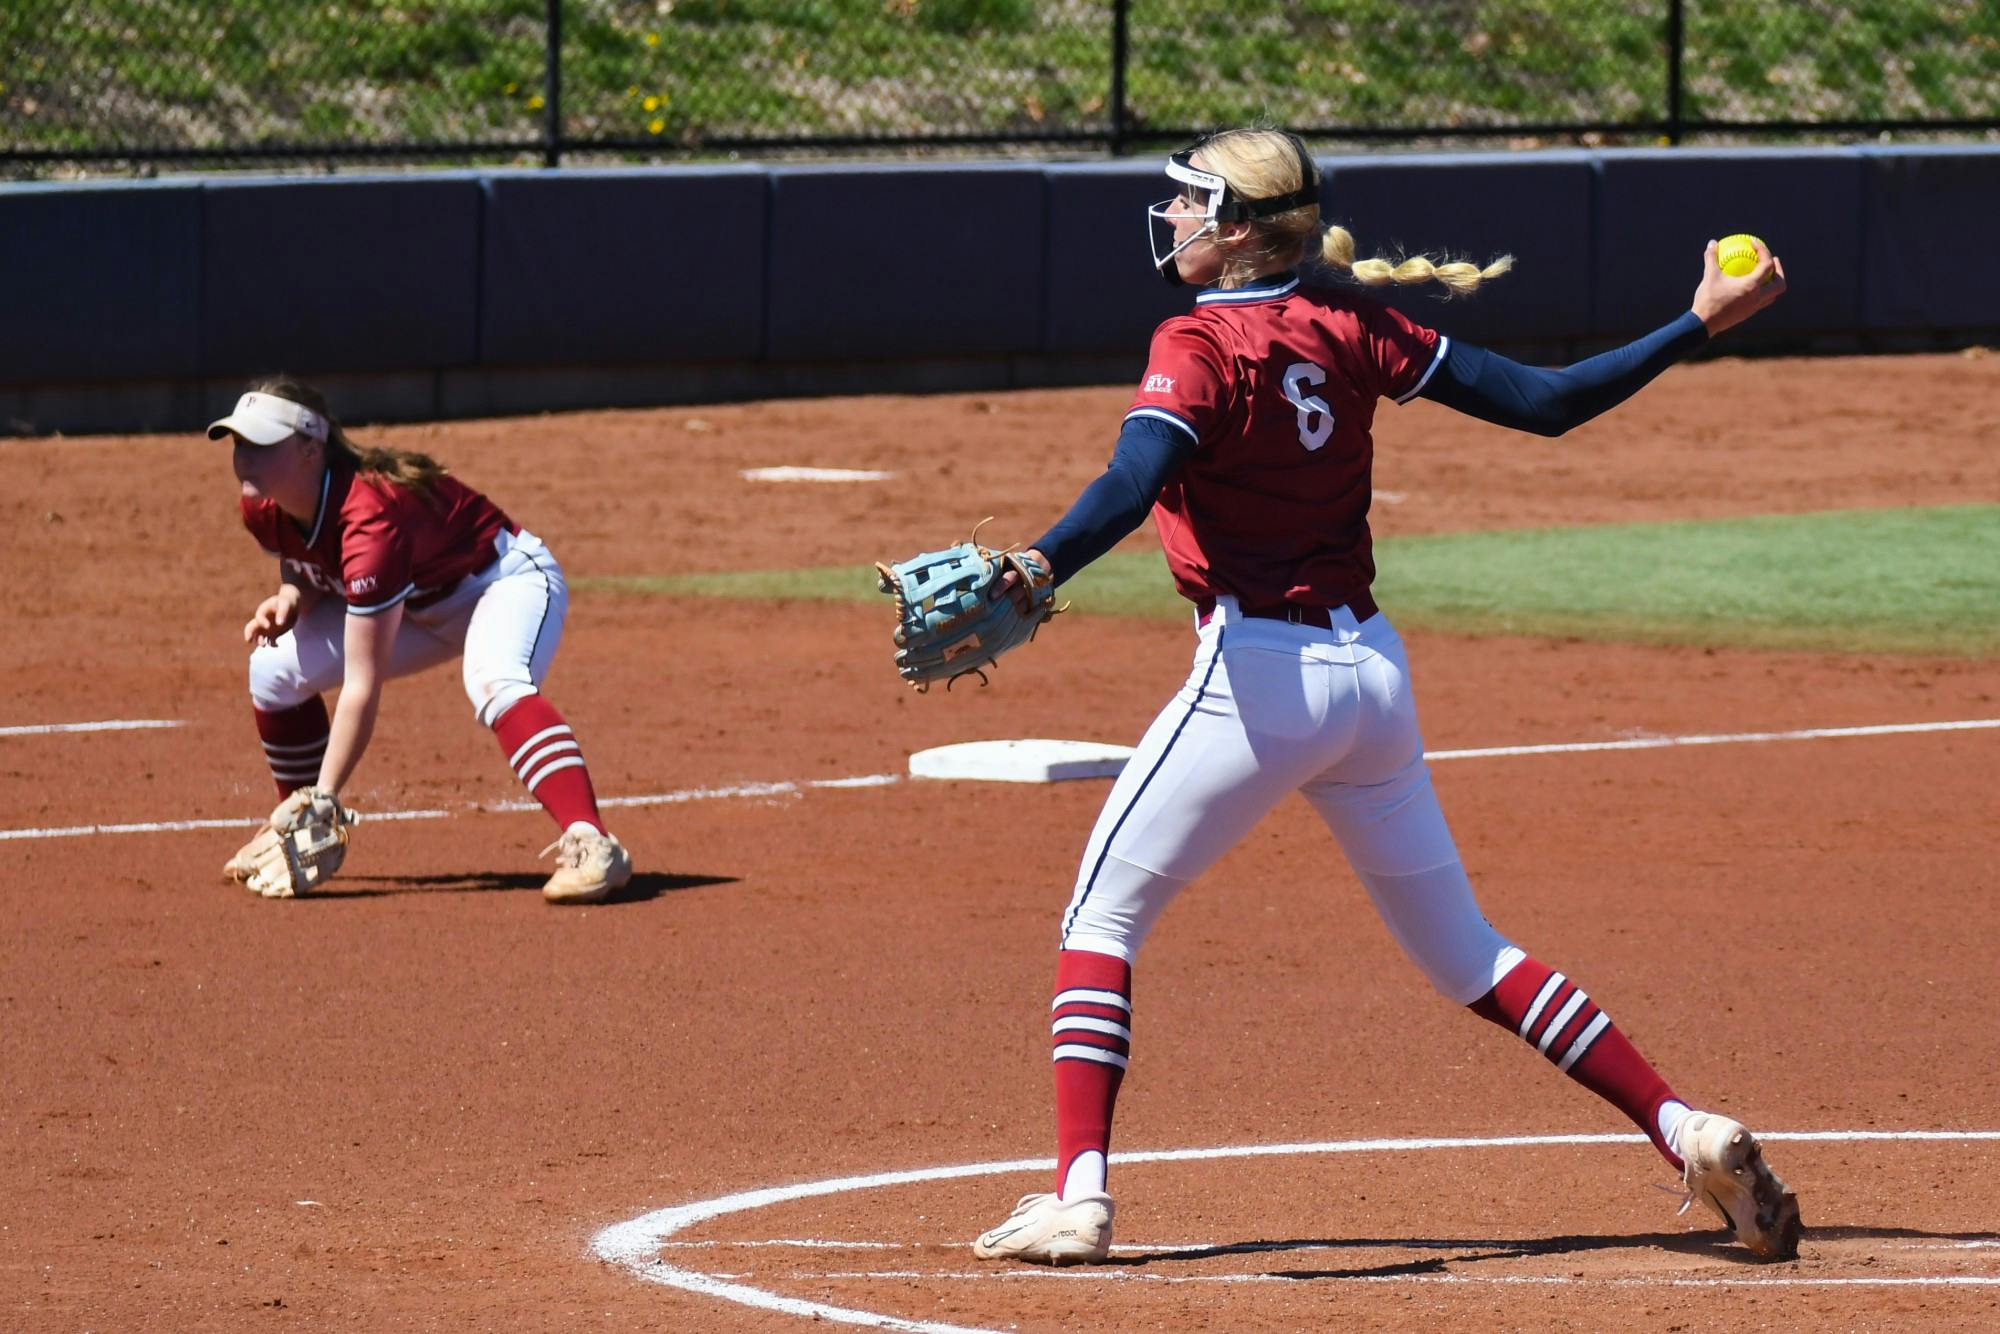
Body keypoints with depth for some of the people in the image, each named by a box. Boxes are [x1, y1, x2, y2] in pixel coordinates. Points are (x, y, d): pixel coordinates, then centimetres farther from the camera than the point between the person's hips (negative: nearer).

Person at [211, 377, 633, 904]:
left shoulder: (369, 519, -38)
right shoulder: (264, 509, -14)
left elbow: (362, 688, -38)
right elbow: (308, 570, 10)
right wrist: (290, 599, -16)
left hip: (507, 578, -9)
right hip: (422, 604, 9)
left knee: (495, 683, -40)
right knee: (276, 672, -1)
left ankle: (589, 845, -51)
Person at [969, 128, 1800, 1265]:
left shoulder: (1201, 347, -9)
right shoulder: (1349, 331, 8)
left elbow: (1133, 484, -28)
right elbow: (1543, 402, 7)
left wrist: (1037, 572, -43)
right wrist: (1700, 326, 14)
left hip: (1258, 674, -7)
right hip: (1375, 670, 7)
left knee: (1103, 915, 4)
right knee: (1461, 948, 17)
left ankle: (1078, 1199, -7)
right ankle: (1687, 1132, 8)